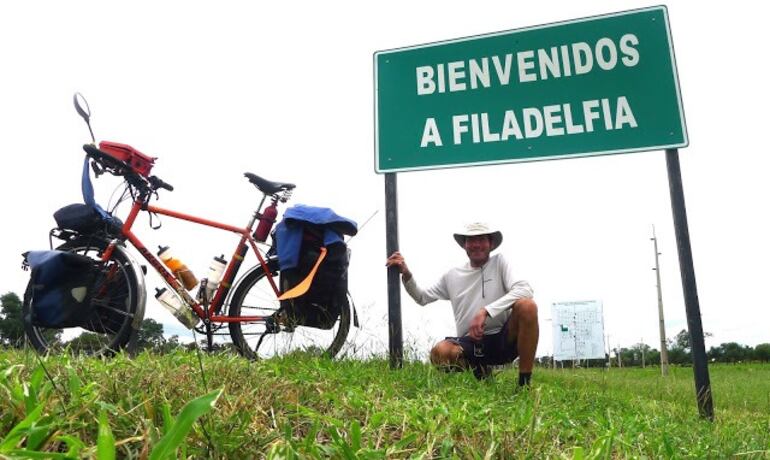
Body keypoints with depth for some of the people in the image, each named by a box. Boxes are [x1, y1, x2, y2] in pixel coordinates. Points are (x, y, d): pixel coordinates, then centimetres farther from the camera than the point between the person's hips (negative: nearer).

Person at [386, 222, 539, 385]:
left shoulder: (499, 262, 4)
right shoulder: (452, 276, 13)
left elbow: (525, 290, -13)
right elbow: (422, 298, 23)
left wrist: (485, 311, -25)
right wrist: (406, 274, 4)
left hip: (503, 338, -2)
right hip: (471, 343, 2)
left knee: (527, 305, -30)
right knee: (440, 352, -31)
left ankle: (524, 382, -15)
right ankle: (479, 370, 5)